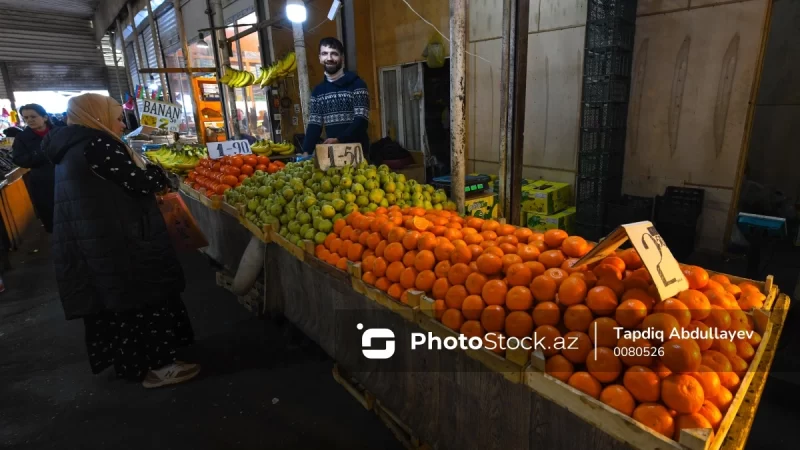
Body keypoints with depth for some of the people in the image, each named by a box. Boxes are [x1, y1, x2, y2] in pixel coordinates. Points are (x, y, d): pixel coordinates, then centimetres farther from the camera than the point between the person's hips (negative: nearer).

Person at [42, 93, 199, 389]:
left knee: (118, 303, 19)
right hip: (117, 245, -10)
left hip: (89, 245, 10)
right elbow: (144, 183, -17)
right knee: (145, 301, 1)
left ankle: (131, 363, 34)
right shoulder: (98, 145, -16)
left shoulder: (70, 148, 15)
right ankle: (157, 367, 11)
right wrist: (151, 169, 4)